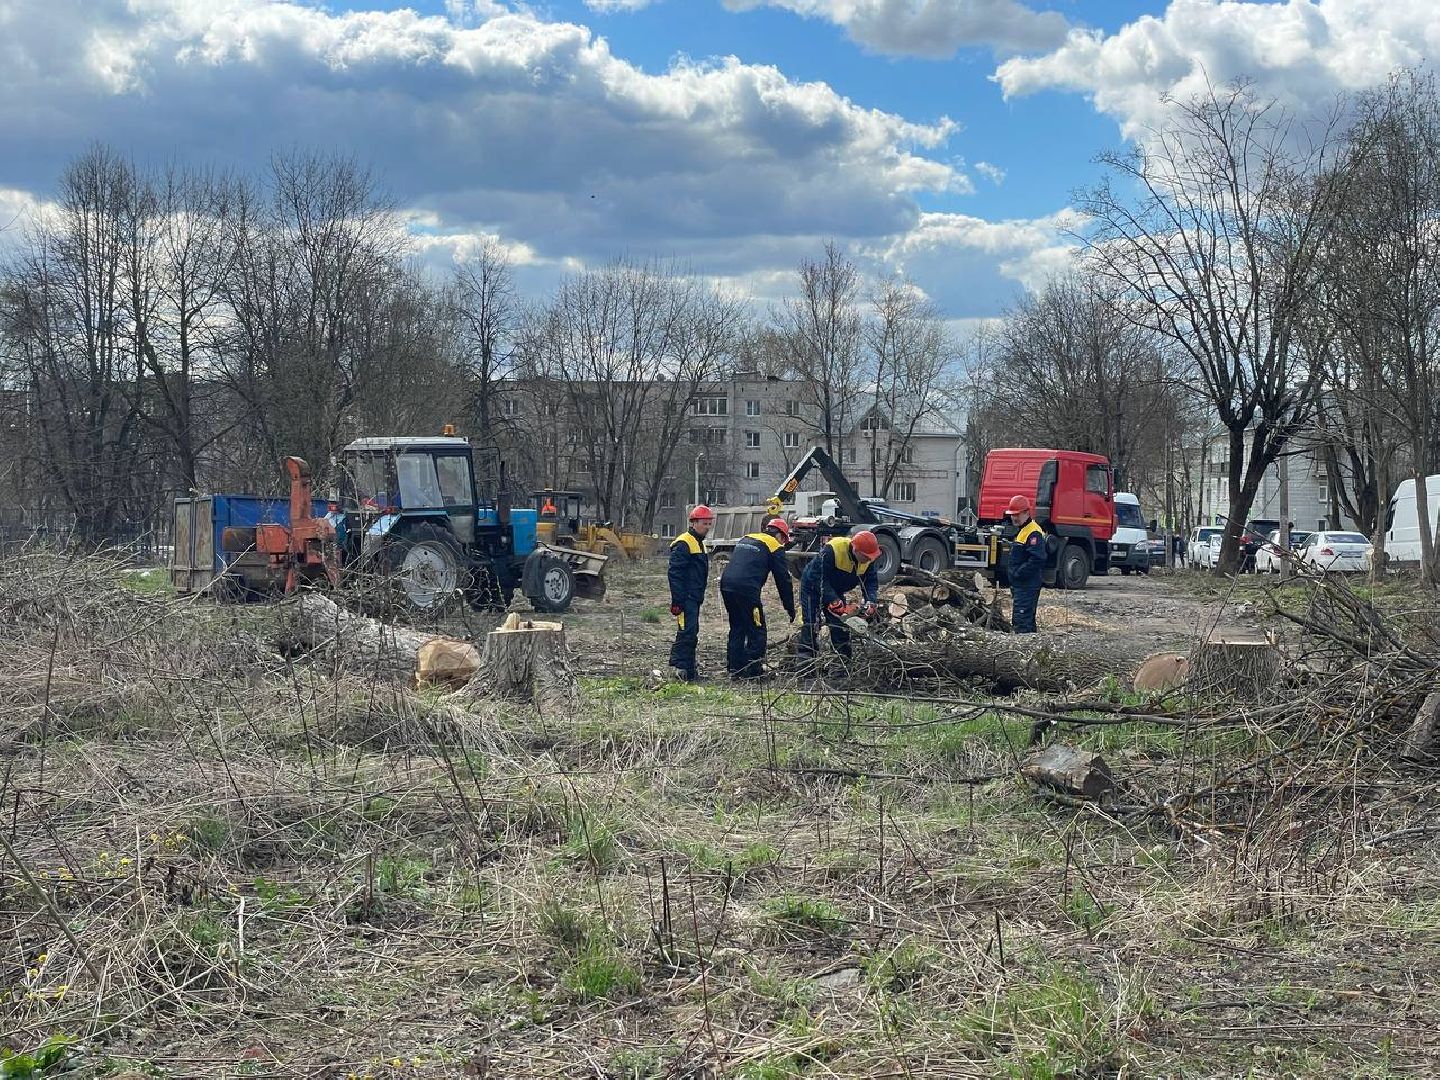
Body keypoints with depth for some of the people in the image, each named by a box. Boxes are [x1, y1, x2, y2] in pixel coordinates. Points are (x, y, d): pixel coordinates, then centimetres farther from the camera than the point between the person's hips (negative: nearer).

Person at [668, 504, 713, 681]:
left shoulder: (699, 543, 19)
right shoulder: (683, 544, -14)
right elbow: (675, 574, -19)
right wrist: (677, 600, -23)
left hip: (694, 598, 10)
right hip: (686, 598, -10)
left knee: (691, 633, 12)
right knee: (687, 631, -14)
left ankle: (689, 669, 18)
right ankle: (680, 665, -13)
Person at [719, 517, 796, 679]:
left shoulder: (746, 538, 24)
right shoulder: (775, 547, 4)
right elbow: (783, 580, 5)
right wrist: (790, 608, 12)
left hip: (726, 585, 7)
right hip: (746, 589, -7)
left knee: (737, 628, 18)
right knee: (757, 631, 3)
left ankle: (735, 668, 19)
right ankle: (753, 670, 2)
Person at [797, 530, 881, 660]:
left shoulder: (868, 558, -16)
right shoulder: (831, 551, -36)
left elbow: (871, 582, -8)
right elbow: (821, 580, -36)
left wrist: (870, 602, -27)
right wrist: (837, 605, -41)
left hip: (835, 591, 6)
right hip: (813, 588, -6)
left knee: (841, 628, 6)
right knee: (810, 629, -11)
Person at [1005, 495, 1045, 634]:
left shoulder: (1034, 533, -16)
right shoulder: (1021, 531, 19)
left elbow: (1036, 560, -27)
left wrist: (1017, 574, -20)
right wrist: (1013, 585, 22)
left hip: (1027, 586, -11)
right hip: (1021, 586, 11)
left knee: (1021, 622, -15)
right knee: (1028, 621, 16)